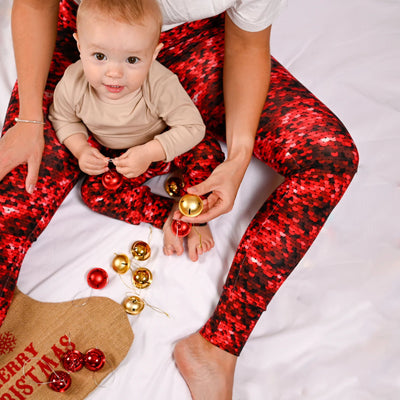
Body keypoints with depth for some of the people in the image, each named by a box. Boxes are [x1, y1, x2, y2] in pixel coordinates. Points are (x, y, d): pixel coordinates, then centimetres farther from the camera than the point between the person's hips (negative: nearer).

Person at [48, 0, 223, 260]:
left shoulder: (161, 85, -34)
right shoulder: (72, 85, -25)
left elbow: (192, 126, -27)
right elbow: (62, 119, -4)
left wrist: (149, 153, -36)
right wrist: (80, 149, -22)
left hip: (163, 148, -2)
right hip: (113, 158, 3)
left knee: (207, 153, -27)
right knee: (94, 192, -20)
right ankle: (165, 215, -12)